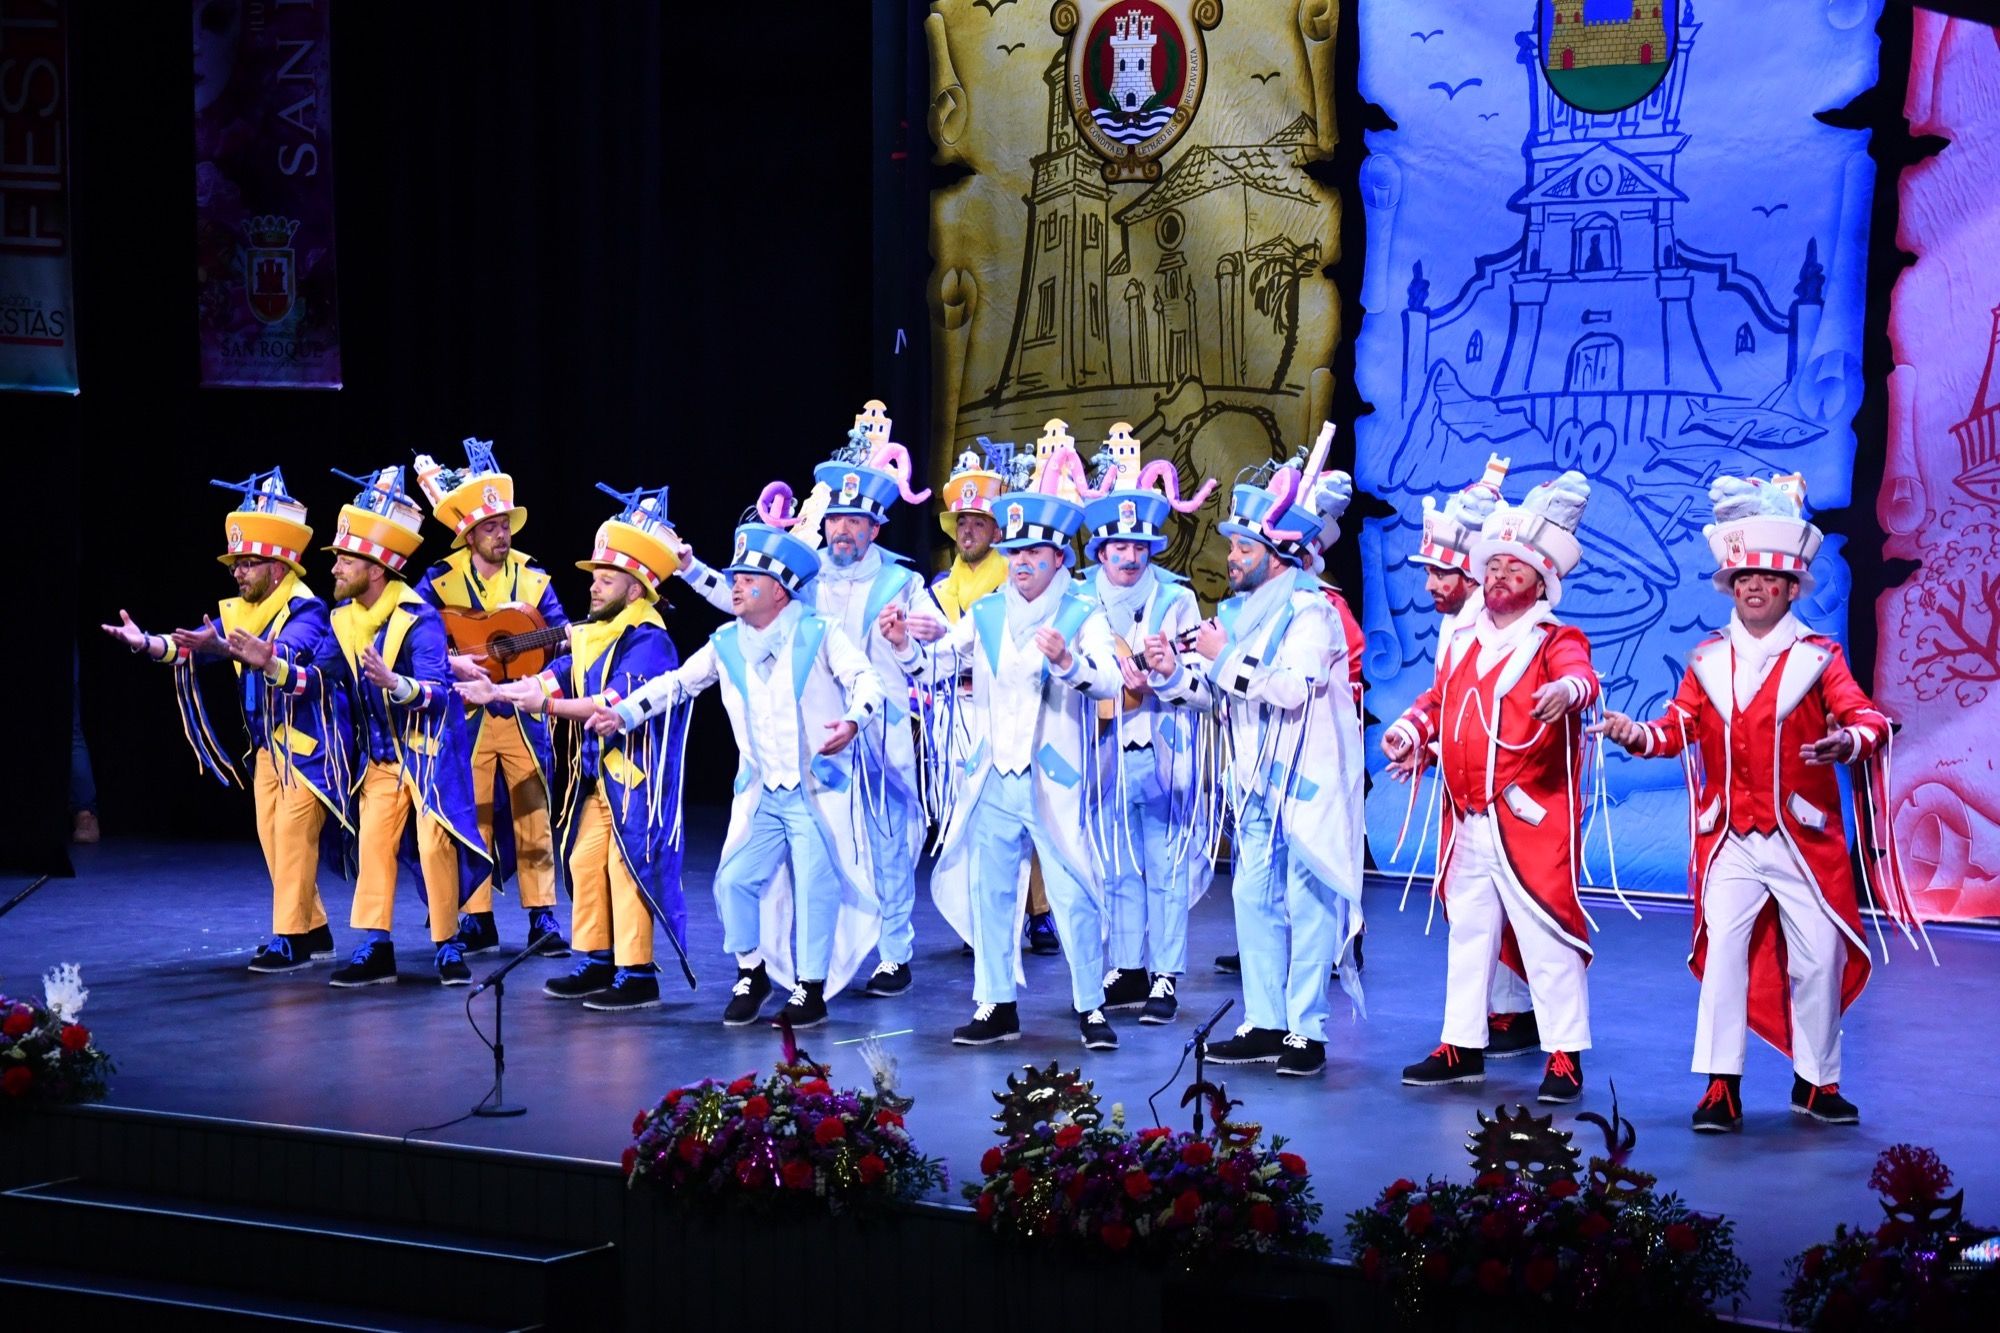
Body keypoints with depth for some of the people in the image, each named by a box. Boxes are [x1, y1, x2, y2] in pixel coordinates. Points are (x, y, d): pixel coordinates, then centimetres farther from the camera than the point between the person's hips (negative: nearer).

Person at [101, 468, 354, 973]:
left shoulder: (304, 610, -15)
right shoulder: (241, 611, 8)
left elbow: (287, 652, -35)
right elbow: (195, 644, -4)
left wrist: (230, 650, -53)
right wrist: (147, 643, -23)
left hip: (307, 742, -8)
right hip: (268, 743, 8)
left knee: (293, 833, -11)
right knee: (272, 835, 9)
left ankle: (291, 939, -9)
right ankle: (314, 929, 18)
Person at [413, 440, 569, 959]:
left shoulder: (532, 577, 4)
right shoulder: (440, 580, -2)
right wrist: (451, 662, -19)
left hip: (523, 715, 1)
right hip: (465, 716, -1)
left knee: (532, 818, 1)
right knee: (470, 818, 3)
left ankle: (542, 918, 6)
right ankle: (476, 920, 12)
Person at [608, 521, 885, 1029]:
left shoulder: (819, 634, -6)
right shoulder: (726, 644, 6)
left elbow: (866, 680, -12)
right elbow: (676, 683, 12)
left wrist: (852, 722, -32)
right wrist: (622, 713, 1)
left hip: (820, 789, -4)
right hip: (762, 791, 4)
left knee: (816, 887, -3)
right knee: (735, 879, -3)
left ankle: (812, 989, 9)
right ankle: (752, 974, 17)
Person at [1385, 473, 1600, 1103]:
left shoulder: (1555, 641, -4)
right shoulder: (1461, 641, 16)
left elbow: (1581, 675, -26)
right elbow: (1438, 699, 23)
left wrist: (1567, 690, -50)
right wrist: (1409, 729, 1)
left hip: (1530, 820, -7)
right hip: (1466, 819, 7)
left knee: (1544, 934, -4)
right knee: (1467, 930, 14)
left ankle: (1565, 1055, 4)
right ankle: (1462, 1046, 24)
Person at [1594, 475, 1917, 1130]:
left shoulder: (1818, 658, 1)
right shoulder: (1709, 660, 9)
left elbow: (1866, 717, -11)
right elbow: (1680, 727, 4)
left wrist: (1850, 740, -35)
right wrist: (1639, 734, -18)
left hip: (1803, 839, -1)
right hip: (1730, 841, 1)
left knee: (1820, 957, 2)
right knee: (1723, 952, -7)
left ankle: (1816, 1081, 18)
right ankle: (1721, 1086, -2)